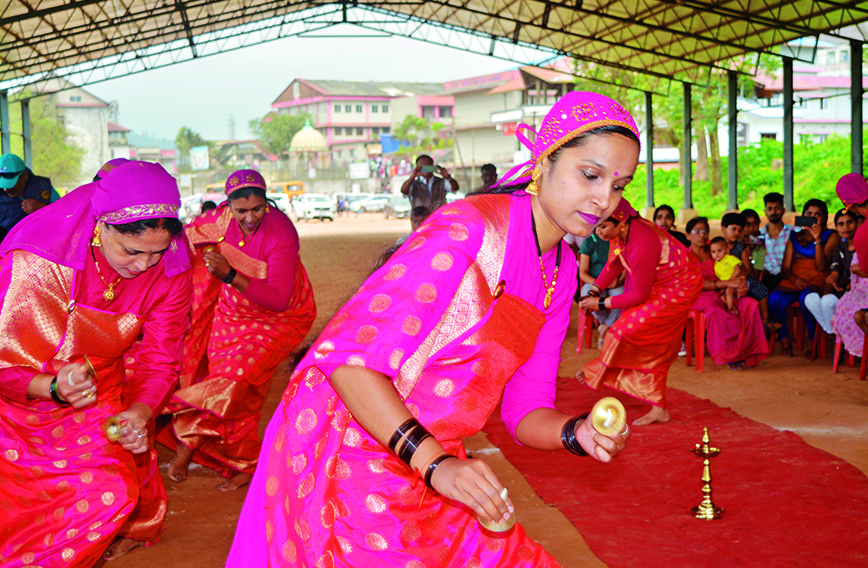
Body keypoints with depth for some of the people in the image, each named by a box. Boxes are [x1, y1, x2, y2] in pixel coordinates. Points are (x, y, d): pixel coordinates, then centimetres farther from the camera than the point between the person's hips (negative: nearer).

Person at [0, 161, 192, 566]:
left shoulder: (171, 271, -13)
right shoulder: (33, 258, -24)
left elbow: (160, 360, -1)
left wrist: (140, 411, -21)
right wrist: (53, 389, -35)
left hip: (95, 401, 4)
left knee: (113, 494, -21)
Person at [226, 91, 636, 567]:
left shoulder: (560, 277, 8)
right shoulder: (469, 230, -20)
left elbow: (525, 409, 9)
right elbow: (348, 356, -25)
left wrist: (575, 433, -13)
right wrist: (434, 463, -31)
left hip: (422, 464, 8)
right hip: (348, 451, -8)